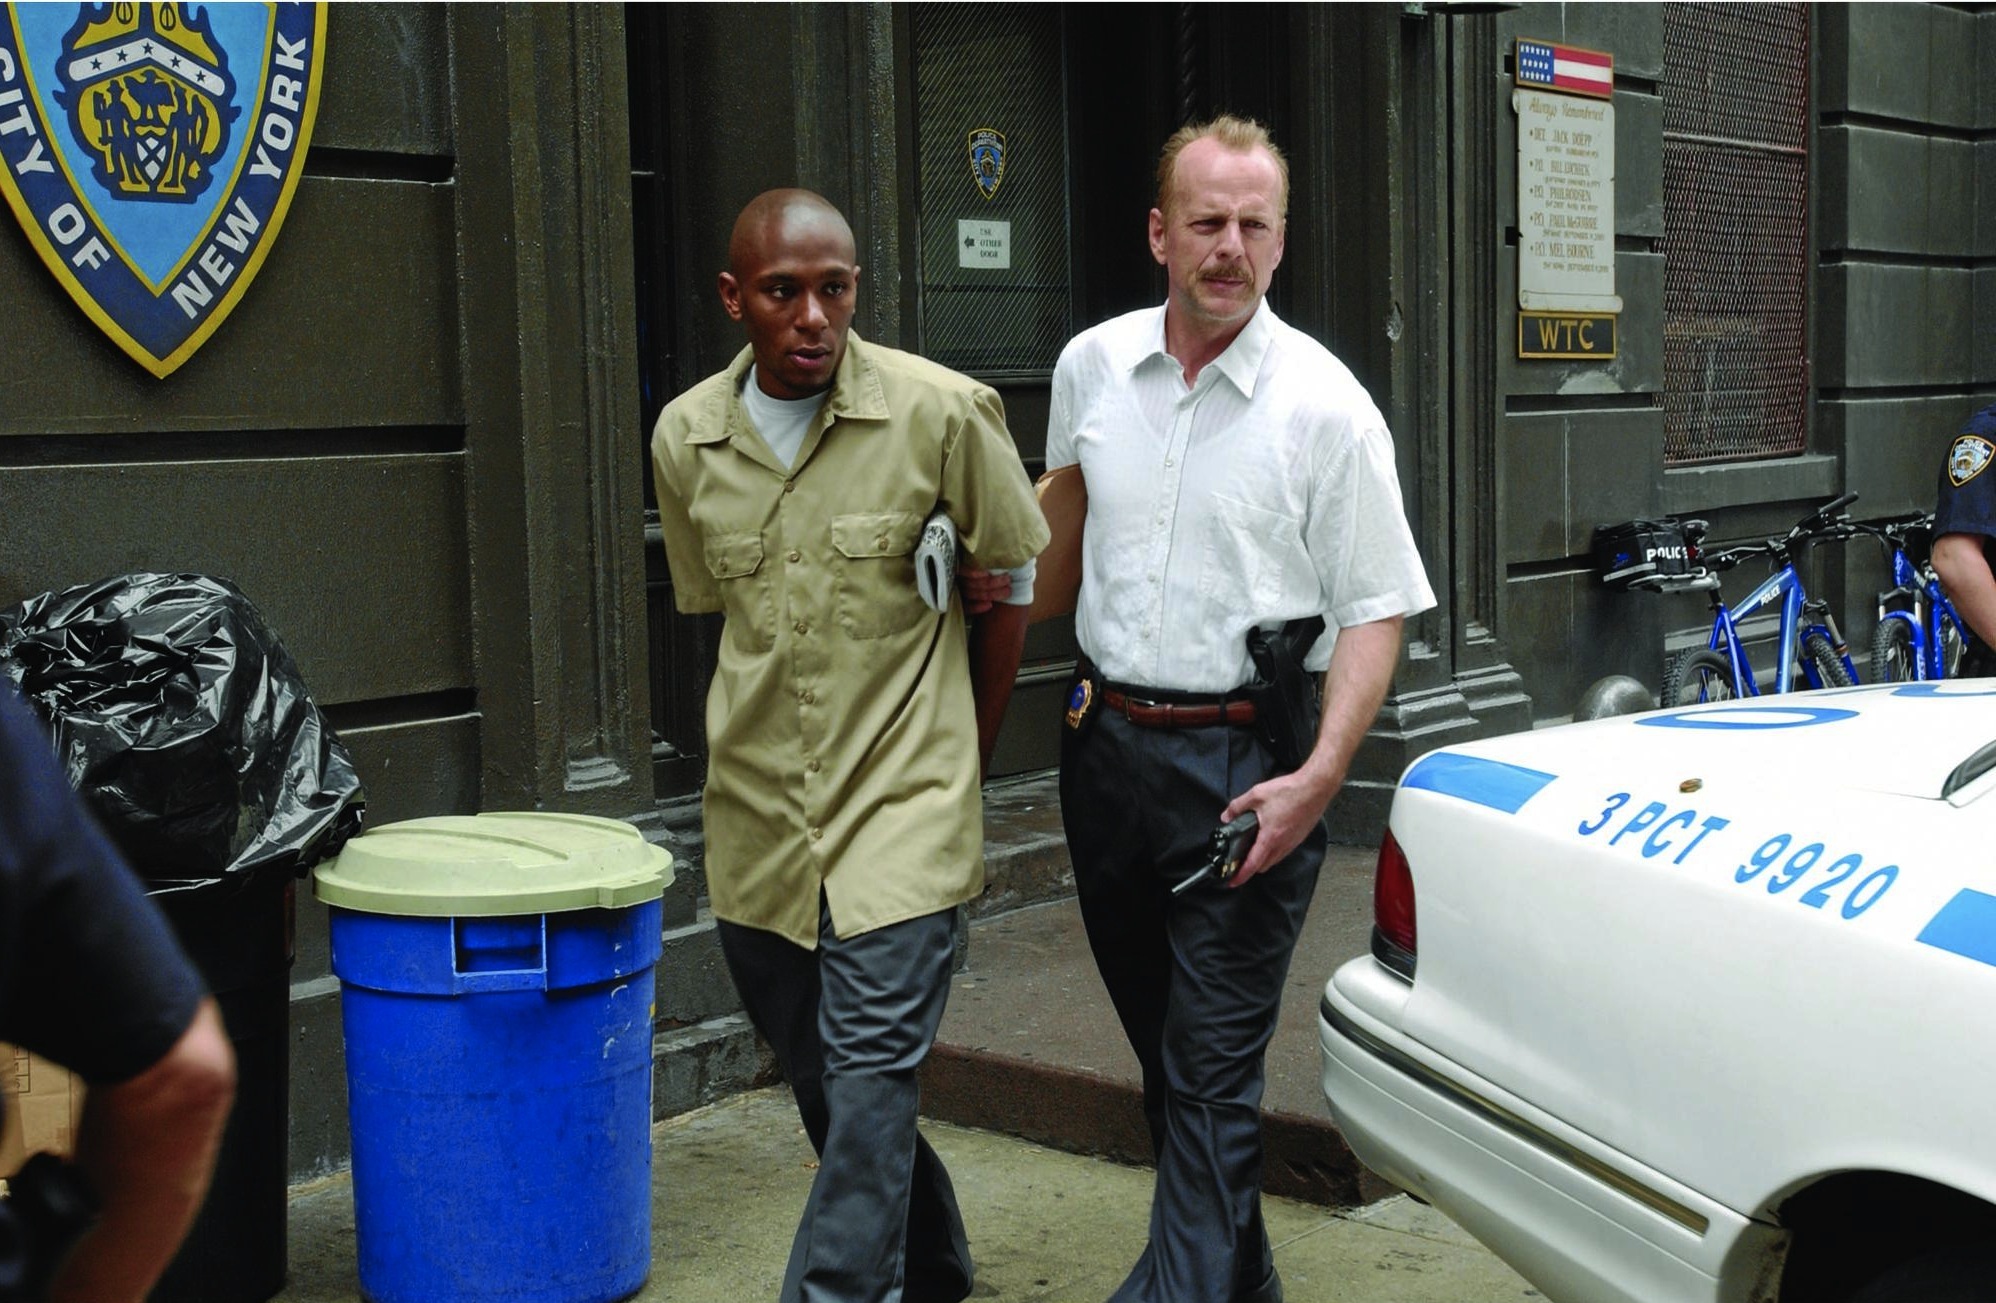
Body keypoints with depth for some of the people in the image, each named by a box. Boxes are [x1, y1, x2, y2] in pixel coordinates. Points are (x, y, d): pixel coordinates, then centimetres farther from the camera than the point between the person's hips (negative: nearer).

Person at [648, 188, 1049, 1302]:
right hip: (758, 822, 5)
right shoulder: (686, 437, 2)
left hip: (901, 816, -4)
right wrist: (784, 737, 13)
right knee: (825, 1087, 16)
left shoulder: (944, 412, -9)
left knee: (869, 1087, -10)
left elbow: (1012, 583, 3)